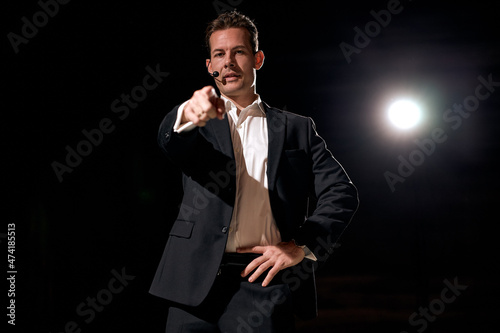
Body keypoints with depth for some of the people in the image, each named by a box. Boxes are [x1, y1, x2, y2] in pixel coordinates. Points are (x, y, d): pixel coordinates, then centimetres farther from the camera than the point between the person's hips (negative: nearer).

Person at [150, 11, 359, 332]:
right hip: (196, 282, 1)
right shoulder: (198, 122, 15)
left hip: (265, 283, 0)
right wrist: (188, 114, -32)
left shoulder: (297, 128, 16)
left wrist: (302, 246, -4)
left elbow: (342, 193, 9)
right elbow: (170, 140, -8)